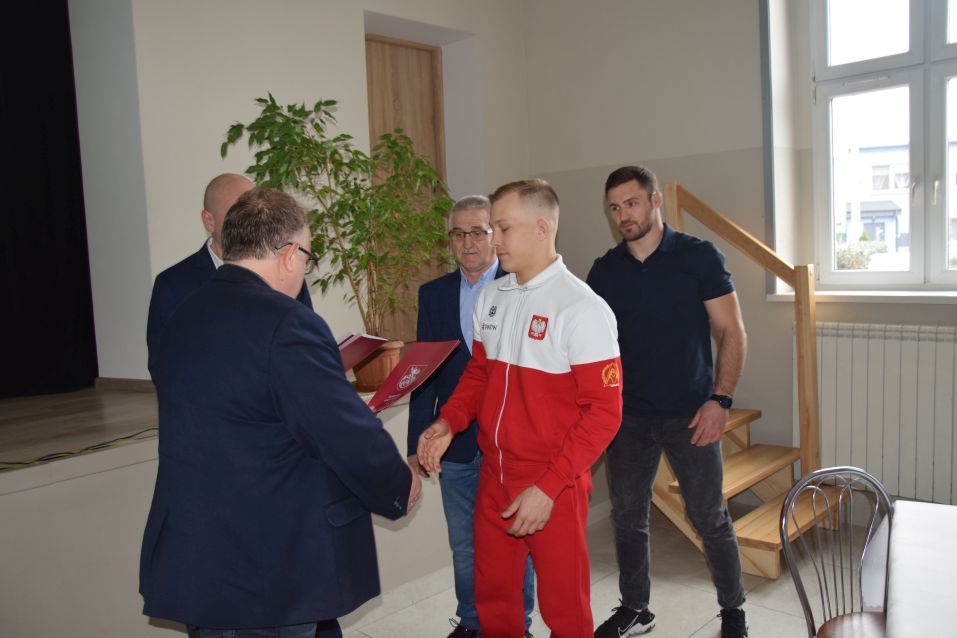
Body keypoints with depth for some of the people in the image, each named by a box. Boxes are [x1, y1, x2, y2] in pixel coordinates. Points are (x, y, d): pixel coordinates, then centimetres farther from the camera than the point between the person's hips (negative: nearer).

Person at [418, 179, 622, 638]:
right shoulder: (490, 298, 4)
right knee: (493, 600, 17)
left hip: (554, 489, -5)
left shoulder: (582, 308, -15)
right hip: (492, 479, 5)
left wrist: (548, 488, -20)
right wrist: (448, 422, -4)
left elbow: (603, 411, -16)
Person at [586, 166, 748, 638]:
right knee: (628, 517, 12)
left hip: (690, 413, -3)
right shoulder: (605, 270, 4)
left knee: (710, 519, 5)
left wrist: (720, 400, -14)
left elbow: (731, 333, -5)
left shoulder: (700, 257, -5)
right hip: (628, 414, 3)